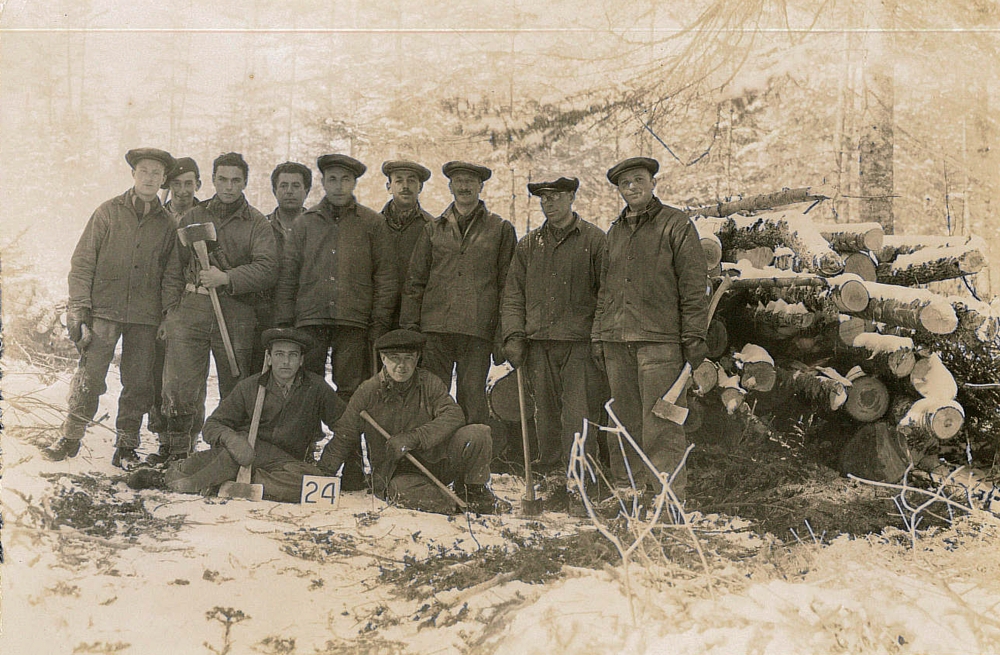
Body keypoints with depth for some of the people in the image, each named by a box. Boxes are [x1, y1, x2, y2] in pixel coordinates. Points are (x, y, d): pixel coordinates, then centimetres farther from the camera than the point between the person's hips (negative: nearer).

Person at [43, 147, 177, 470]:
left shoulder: (167, 223, 9)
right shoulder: (109, 212, 4)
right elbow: (82, 262, 3)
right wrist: (79, 307, -5)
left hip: (145, 316, 2)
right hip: (105, 310, -1)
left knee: (139, 383, 3)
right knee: (89, 376, -5)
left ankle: (126, 444, 15)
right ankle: (70, 437, 11)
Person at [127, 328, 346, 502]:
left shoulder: (316, 388, 0)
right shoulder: (249, 387, 2)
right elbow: (212, 425, 0)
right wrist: (231, 438, -23)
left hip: (290, 462, 1)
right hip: (251, 450, 0)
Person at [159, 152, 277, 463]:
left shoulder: (257, 224, 7)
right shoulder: (192, 217, 16)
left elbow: (267, 269, -7)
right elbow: (174, 269, 15)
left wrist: (227, 278, -18)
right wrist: (171, 311, 5)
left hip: (236, 313, -1)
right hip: (192, 310, 1)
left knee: (235, 391, 3)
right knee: (179, 388, -5)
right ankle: (178, 455, 6)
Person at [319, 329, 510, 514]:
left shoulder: (429, 383, 0)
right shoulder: (368, 391, -4)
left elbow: (453, 415, -13)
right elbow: (343, 437, 2)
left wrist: (413, 438, -25)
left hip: (435, 462, 3)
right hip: (393, 471, -3)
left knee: (477, 435, -19)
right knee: (403, 489, -39)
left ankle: (473, 491, 5)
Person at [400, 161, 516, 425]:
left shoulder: (501, 229, 11)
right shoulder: (433, 229, 16)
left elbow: (507, 286, 8)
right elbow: (415, 281, 15)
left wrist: (503, 335, 1)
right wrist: (410, 328, 5)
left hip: (479, 330, -2)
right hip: (435, 327, 2)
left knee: (473, 400, -1)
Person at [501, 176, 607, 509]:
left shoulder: (594, 239, 4)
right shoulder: (528, 244, 16)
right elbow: (513, 293, 15)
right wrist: (513, 335, 3)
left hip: (580, 343, -4)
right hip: (538, 343, 4)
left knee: (578, 415, -8)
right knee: (546, 415, 7)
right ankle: (550, 478, 16)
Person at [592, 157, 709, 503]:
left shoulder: (676, 224, 3)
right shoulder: (615, 231, 20)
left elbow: (694, 286, -2)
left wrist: (694, 337, -8)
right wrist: (598, 336, 17)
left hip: (659, 338, -6)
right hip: (616, 340, 6)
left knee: (661, 423, -8)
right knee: (624, 422, 8)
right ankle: (626, 490, 16)